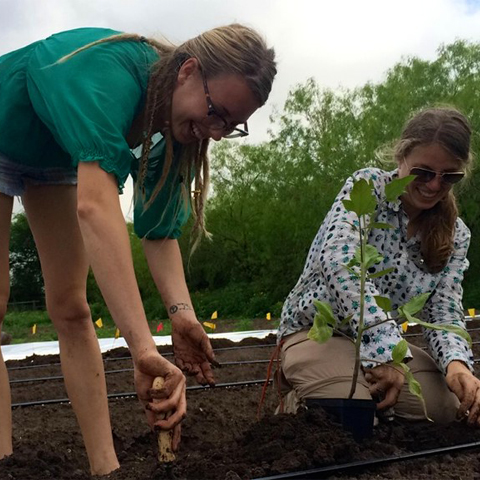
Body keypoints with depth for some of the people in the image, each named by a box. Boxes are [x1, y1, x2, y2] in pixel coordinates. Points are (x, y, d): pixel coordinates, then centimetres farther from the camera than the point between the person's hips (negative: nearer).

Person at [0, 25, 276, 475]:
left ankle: (106, 468, -1)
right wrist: (142, 346, -62)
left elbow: (159, 230, -15)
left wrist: (181, 311, -34)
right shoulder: (113, 68, -41)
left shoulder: (176, 126, -18)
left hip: (57, 159, 6)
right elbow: (95, 203, -55)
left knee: (70, 310, -1)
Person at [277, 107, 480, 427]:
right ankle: (297, 403, 5)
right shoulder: (368, 185, -15)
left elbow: (444, 312, -7)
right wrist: (384, 345, -43)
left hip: (384, 340, 5)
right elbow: (337, 260, -33)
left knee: (451, 407, -17)